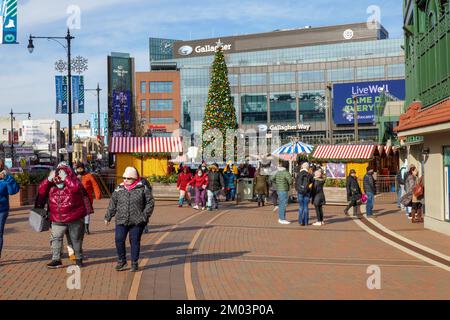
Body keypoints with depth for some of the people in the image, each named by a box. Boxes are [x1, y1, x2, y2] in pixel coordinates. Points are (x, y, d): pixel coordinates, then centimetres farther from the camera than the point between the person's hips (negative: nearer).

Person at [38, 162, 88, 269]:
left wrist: (65, 177, -22)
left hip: (75, 219, -3)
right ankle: (56, 260, 7)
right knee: (55, 238, -2)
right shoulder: (52, 185, 7)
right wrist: (49, 179, -11)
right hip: (58, 220, 3)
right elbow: (41, 191, -3)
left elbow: (76, 187, -27)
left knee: (76, 239, 9)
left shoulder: (73, 181, -5)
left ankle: (79, 259, 24)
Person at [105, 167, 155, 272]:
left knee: (135, 241, 4)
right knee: (119, 240, -2)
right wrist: (108, 217, 14)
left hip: (137, 221, -3)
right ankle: (121, 261, 18)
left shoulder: (143, 188, -3)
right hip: (121, 221, 3)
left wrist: (144, 216, -8)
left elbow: (150, 202, -1)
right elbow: (112, 204, 13)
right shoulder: (119, 189, 7)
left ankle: (134, 263, 18)